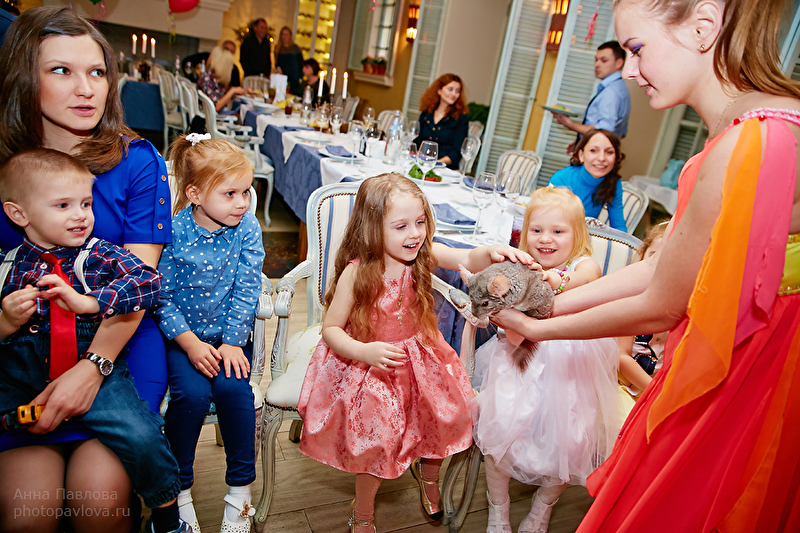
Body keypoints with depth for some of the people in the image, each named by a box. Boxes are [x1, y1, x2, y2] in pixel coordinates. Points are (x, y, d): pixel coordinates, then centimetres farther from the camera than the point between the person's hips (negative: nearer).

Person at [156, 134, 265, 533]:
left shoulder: (247, 228, -6)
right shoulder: (172, 231, -11)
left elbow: (246, 290, -6)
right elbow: (162, 298, -9)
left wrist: (232, 342, -14)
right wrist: (192, 344, -17)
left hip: (230, 332, 1)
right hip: (182, 334, -1)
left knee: (232, 386, -23)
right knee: (192, 392, -24)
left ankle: (240, 488, -2)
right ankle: (180, 489, 2)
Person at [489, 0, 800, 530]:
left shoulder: (749, 147, -28)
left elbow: (660, 309, -19)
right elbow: (663, 267, 2)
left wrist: (538, 327, -5)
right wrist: (548, 303, 3)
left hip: (725, 399, -8)